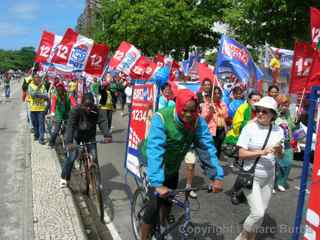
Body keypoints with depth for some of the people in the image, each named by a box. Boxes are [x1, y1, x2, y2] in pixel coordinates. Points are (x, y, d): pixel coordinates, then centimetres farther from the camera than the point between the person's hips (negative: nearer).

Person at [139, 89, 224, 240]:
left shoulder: (198, 121, -20)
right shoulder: (161, 118, -34)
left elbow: (207, 148, -22)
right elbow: (154, 150, -42)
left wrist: (217, 176, -30)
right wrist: (157, 183, -49)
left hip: (173, 165, 5)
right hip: (157, 165, -5)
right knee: (154, 204, -13)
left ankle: (163, 225, 46)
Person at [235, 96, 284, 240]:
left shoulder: (278, 130, -1)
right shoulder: (249, 128, -14)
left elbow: (280, 156, 4)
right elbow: (241, 154, -16)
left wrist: (279, 150, -18)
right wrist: (262, 152, -26)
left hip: (268, 177, 5)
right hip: (251, 176, -4)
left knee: (261, 212, 14)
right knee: (258, 213, -11)